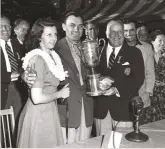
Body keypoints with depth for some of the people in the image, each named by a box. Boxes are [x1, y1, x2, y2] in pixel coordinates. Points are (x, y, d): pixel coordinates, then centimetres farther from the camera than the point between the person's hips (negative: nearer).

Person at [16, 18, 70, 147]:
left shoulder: (50, 56, 8)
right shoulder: (39, 59, -21)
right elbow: (37, 98, -25)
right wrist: (60, 94, -13)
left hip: (48, 112, 9)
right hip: (39, 115, -9)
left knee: (52, 144, 19)